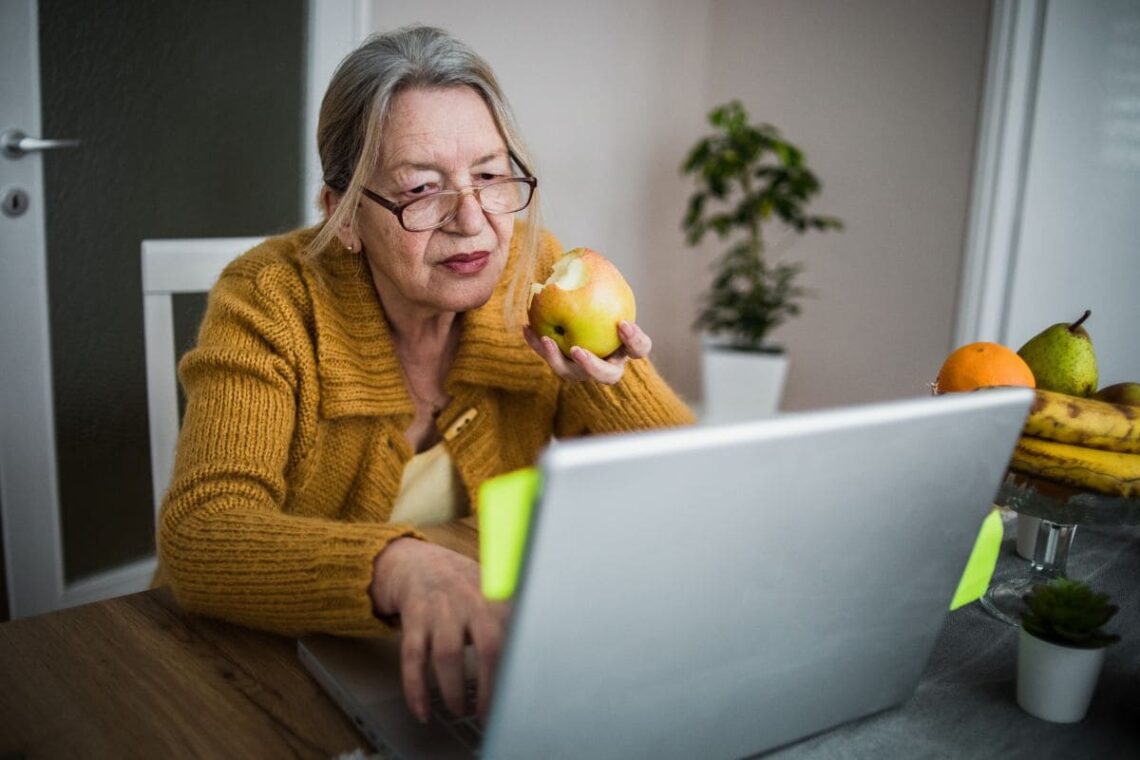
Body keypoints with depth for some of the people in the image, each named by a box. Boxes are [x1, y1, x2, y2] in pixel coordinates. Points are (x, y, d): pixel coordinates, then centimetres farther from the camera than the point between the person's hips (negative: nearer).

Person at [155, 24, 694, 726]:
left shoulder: (534, 273, -8)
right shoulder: (271, 300, -16)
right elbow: (197, 537, -29)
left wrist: (611, 386, -26)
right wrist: (397, 567, -46)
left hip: (482, 659, 2)